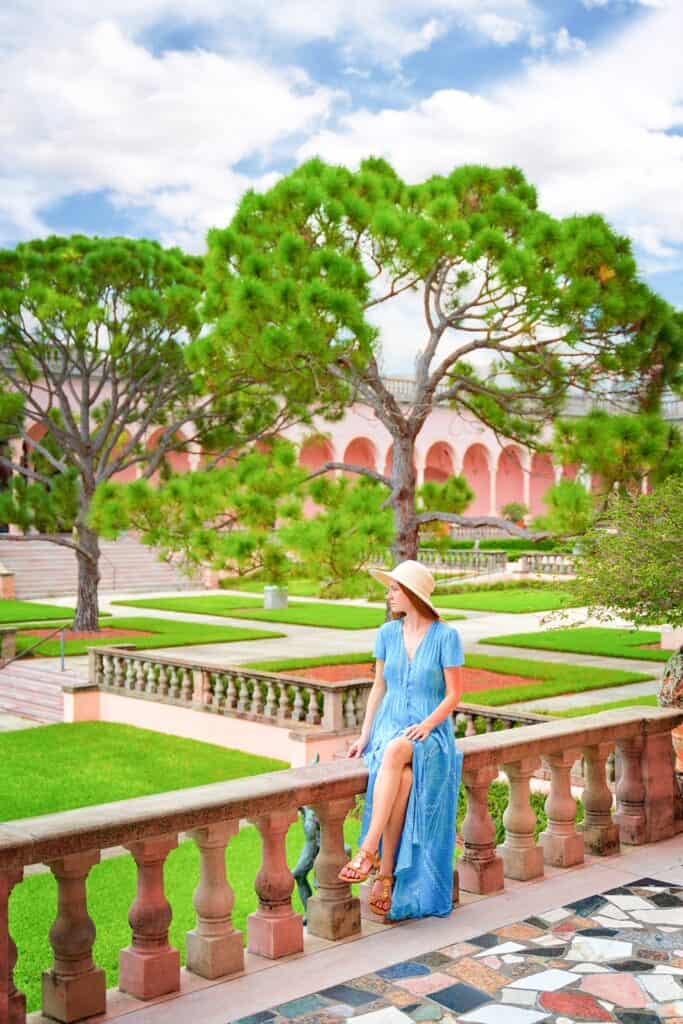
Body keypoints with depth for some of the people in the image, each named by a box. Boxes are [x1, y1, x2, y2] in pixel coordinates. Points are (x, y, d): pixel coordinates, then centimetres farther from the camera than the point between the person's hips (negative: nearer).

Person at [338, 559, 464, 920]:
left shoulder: (446, 636, -6)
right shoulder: (387, 633, 7)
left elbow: (453, 695, -5)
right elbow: (378, 687, 12)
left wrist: (426, 726, -20)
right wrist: (364, 736, 2)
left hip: (432, 732, -3)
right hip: (389, 726, 3)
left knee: (396, 751, -39)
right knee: (404, 777, -32)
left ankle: (369, 849, -39)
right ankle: (385, 875, -30)